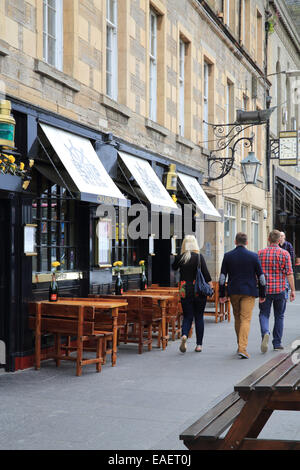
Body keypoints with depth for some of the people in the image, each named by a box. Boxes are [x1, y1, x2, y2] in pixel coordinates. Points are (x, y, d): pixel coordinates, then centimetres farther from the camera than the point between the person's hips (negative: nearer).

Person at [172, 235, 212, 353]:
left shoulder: (180, 257, -2)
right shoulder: (199, 257, -8)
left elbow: (174, 268, 17)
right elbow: (205, 272, -13)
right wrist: (210, 283, -2)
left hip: (185, 291, 1)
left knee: (187, 316, 9)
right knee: (199, 317, 9)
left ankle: (184, 335, -19)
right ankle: (199, 344, 10)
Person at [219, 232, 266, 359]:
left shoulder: (228, 256, 1)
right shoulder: (253, 256, -3)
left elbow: (222, 276, 1)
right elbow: (261, 276, 0)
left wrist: (222, 294, 7)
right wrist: (262, 294, 8)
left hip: (233, 291, 2)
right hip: (249, 292, -2)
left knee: (237, 318, 17)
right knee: (246, 319, -4)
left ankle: (240, 345, 27)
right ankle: (242, 348, -15)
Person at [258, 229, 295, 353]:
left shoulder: (260, 253, 0)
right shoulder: (284, 254, -3)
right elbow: (289, 273, -7)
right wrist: (293, 290, -2)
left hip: (265, 289, 0)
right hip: (280, 290, 0)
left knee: (264, 314, 6)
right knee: (279, 316, 13)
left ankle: (265, 332, -23)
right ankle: (277, 343, 16)